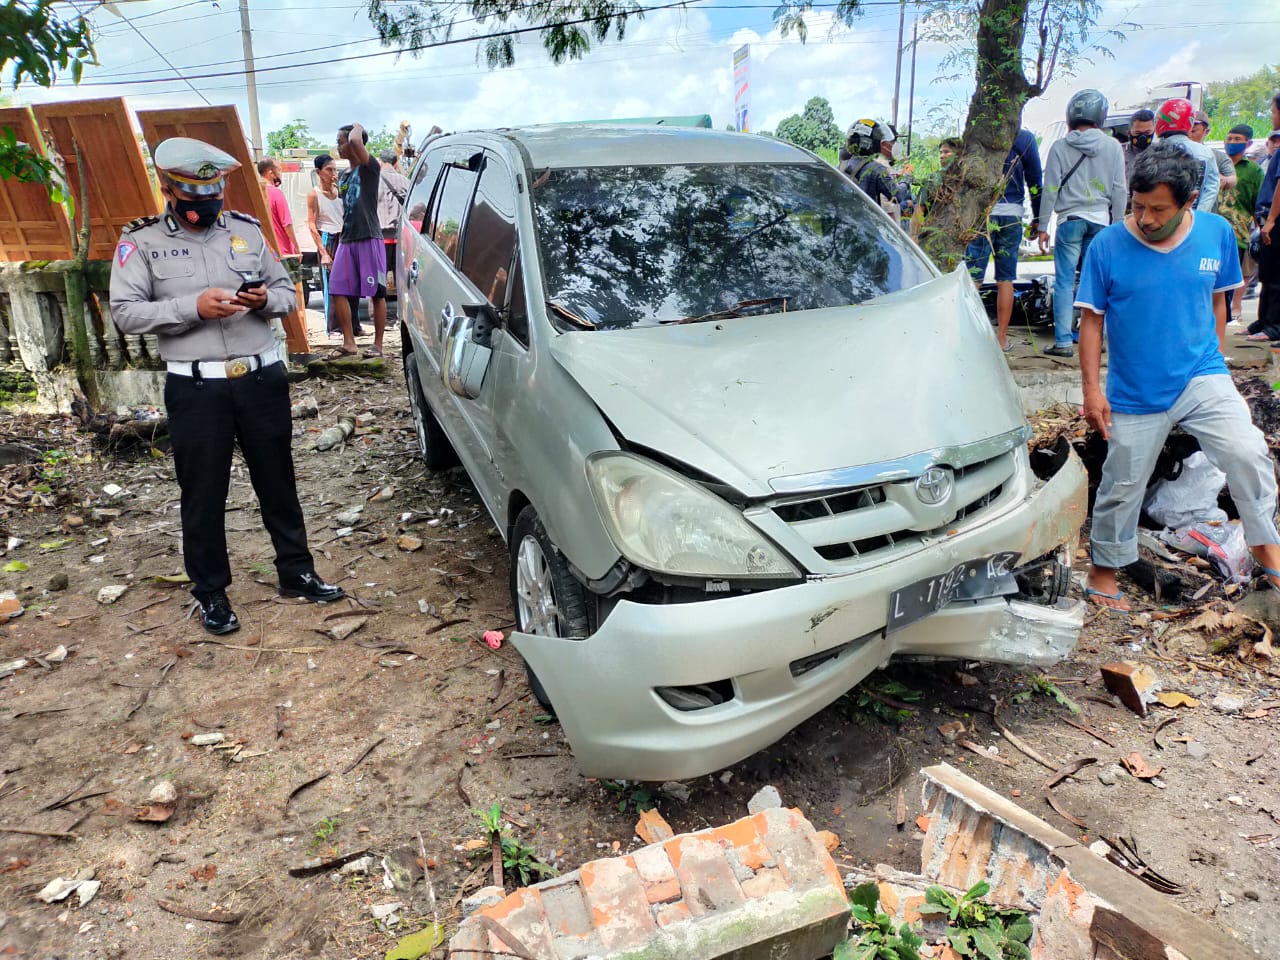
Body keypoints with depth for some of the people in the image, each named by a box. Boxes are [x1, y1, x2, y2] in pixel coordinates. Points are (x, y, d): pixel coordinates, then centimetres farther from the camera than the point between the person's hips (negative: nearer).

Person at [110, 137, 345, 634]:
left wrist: (265, 300, -10)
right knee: (203, 495, 7)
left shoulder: (246, 228, 8)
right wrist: (193, 307, -19)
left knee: (278, 482, 12)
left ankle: (296, 571, 28)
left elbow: (286, 290, 13)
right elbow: (125, 312, -6)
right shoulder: (141, 241, 1)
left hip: (262, 379, 2)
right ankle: (211, 593, 22)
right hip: (196, 388, -2)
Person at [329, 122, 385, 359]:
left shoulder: (370, 167, -4)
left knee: (376, 293, -2)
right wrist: (339, 243, 20)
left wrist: (357, 128, -3)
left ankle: (378, 345, 5)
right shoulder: (343, 176, 18)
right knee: (338, 290, 1)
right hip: (347, 240, 8)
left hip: (369, 239, -7)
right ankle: (348, 343, 7)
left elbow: (356, 141, -24)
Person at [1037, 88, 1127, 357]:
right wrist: (1117, 225, 13)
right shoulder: (1112, 146, 5)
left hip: (1070, 219, -3)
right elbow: (1120, 190, 6)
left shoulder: (1060, 147, -2)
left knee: (1064, 282, 0)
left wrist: (1043, 227, 2)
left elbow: (1050, 190, -3)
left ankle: (1063, 341, -3)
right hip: (1101, 220, 3)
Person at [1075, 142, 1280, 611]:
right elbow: (1091, 320, -6)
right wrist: (1092, 389, -9)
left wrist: (1212, 357, 13)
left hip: (1201, 378, 2)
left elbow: (1217, 298, 13)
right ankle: (1104, 571, 27)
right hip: (1133, 393, -2)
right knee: (1122, 486, 8)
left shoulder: (1216, 232, -2)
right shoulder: (1107, 246, -10)